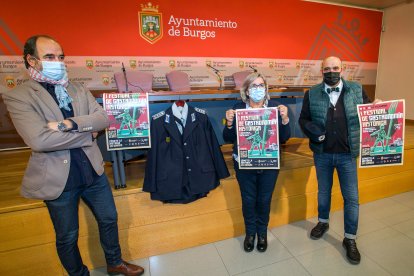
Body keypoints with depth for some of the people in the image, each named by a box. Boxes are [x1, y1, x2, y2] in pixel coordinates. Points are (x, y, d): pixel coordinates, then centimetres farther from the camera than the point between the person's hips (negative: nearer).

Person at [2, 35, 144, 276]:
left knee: (109, 219, 19)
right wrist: (87, 134, -15)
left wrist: (68, 123, -21)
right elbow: (38, 140, -22)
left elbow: (103, 118, -7)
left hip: (93, 170, 5)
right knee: (67, 236, 16)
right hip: (58, 178, -4)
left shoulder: (79, 90, 6)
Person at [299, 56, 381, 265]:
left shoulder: (356, 90, -1)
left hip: (347, 154, 0)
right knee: (323, 191, 19)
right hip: (322, 154, 1)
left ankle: (350, 239, 26)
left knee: (351, 198, 6)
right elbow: (303, 119, 2)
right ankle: (323, 222, 43)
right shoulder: (312, 94, -2)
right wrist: (312, 131, -16)